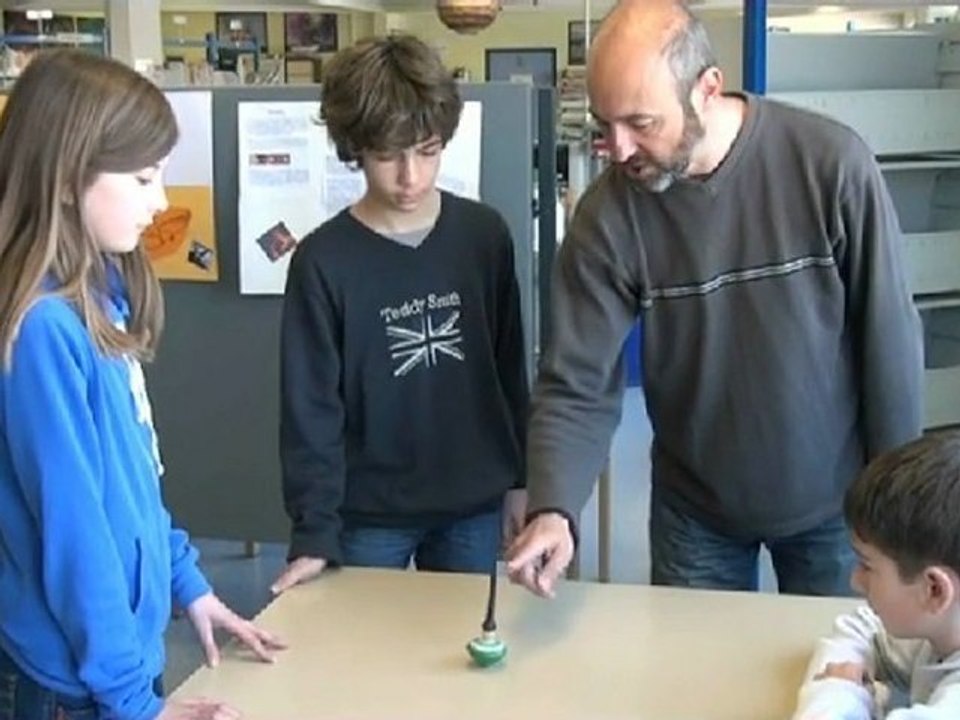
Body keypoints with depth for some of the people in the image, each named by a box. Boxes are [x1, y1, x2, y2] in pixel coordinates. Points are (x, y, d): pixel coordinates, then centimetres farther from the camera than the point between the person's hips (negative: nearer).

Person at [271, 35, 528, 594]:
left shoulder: (486, 236, -2)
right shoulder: (323, 261, -11)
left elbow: (510, 367, 7)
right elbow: (311, 404, -10)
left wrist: (521, 478, 8)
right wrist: (314, 532, -15)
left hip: (473, 506, 3)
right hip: (370, 515, -2)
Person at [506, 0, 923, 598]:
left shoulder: (832, 164, -20)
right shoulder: (607, 215, -16)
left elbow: (889, 338, -11)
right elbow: (576, 385, -15)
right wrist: (553, 510, -31)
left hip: (833, 500, -1)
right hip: (694, 509, 1)